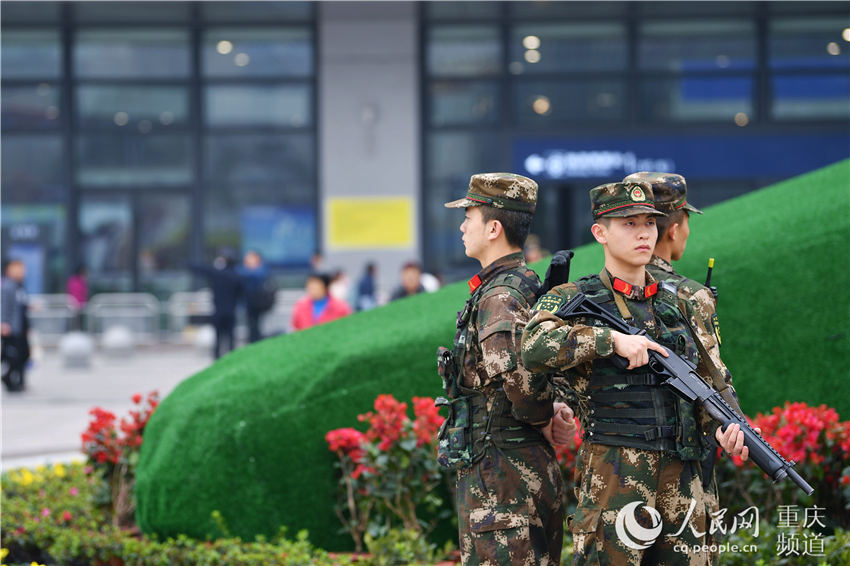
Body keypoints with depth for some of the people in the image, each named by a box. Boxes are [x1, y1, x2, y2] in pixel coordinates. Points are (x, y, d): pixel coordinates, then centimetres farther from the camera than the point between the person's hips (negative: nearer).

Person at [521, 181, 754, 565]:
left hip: (682, 474, 5)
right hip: (614, 472, -5)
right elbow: (535, 346, -19)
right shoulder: (573, 300, 0)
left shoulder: (675, 304, 17)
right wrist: (613, 339, -22)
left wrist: (725, 423, -3)